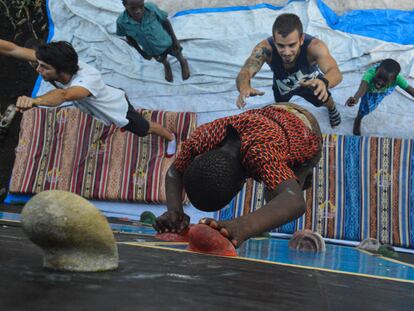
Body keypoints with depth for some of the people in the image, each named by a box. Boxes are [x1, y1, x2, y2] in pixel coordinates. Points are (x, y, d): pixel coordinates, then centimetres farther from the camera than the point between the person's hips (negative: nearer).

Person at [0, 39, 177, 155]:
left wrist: (34, 101, -91)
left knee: (145, 129, 21)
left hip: (118, 108, -6)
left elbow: (64, 95, -74)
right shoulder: (57, 63, -32)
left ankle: (170, 137, 51)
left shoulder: (88, 79, -51)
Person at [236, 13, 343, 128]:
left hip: (311, 82, -1)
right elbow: (245, 72, -51)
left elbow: (336, 73, -58)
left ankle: (332, 108, 46)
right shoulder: (265, 49, -42)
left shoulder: (314, 46, -45)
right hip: (282, 86, 1)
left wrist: (324, 82, -83)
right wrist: (244, 88, -76)